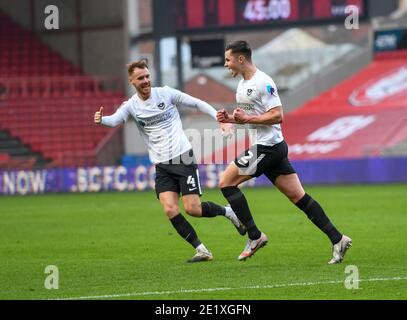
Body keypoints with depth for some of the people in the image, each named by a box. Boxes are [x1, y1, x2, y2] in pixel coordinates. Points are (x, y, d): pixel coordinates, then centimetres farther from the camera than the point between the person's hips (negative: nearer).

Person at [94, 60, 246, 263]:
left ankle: (228, 212, 20)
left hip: (183, 158, -2)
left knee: (192, 209, -10)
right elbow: (115, 120, -19)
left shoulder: (166, 94, -2)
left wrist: (220, 120, -3)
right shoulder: (131, 106, 0)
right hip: (162, 166, 2)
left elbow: (197, 104, 5)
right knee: (170, 210, -14)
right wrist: (101, 120, -42)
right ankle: (201, 251, -3)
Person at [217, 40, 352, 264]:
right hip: (261, 147, 10)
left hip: (268, 146, -10)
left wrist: (247, 118, -17)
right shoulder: (242, 85, 17)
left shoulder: (263, 83, -14)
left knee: (226, 182, -7)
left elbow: (277, 116, -19)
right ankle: (337, 239, 2)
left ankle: (255, 236, -4)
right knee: (298, 197, 5)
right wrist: (230, 119, 8)